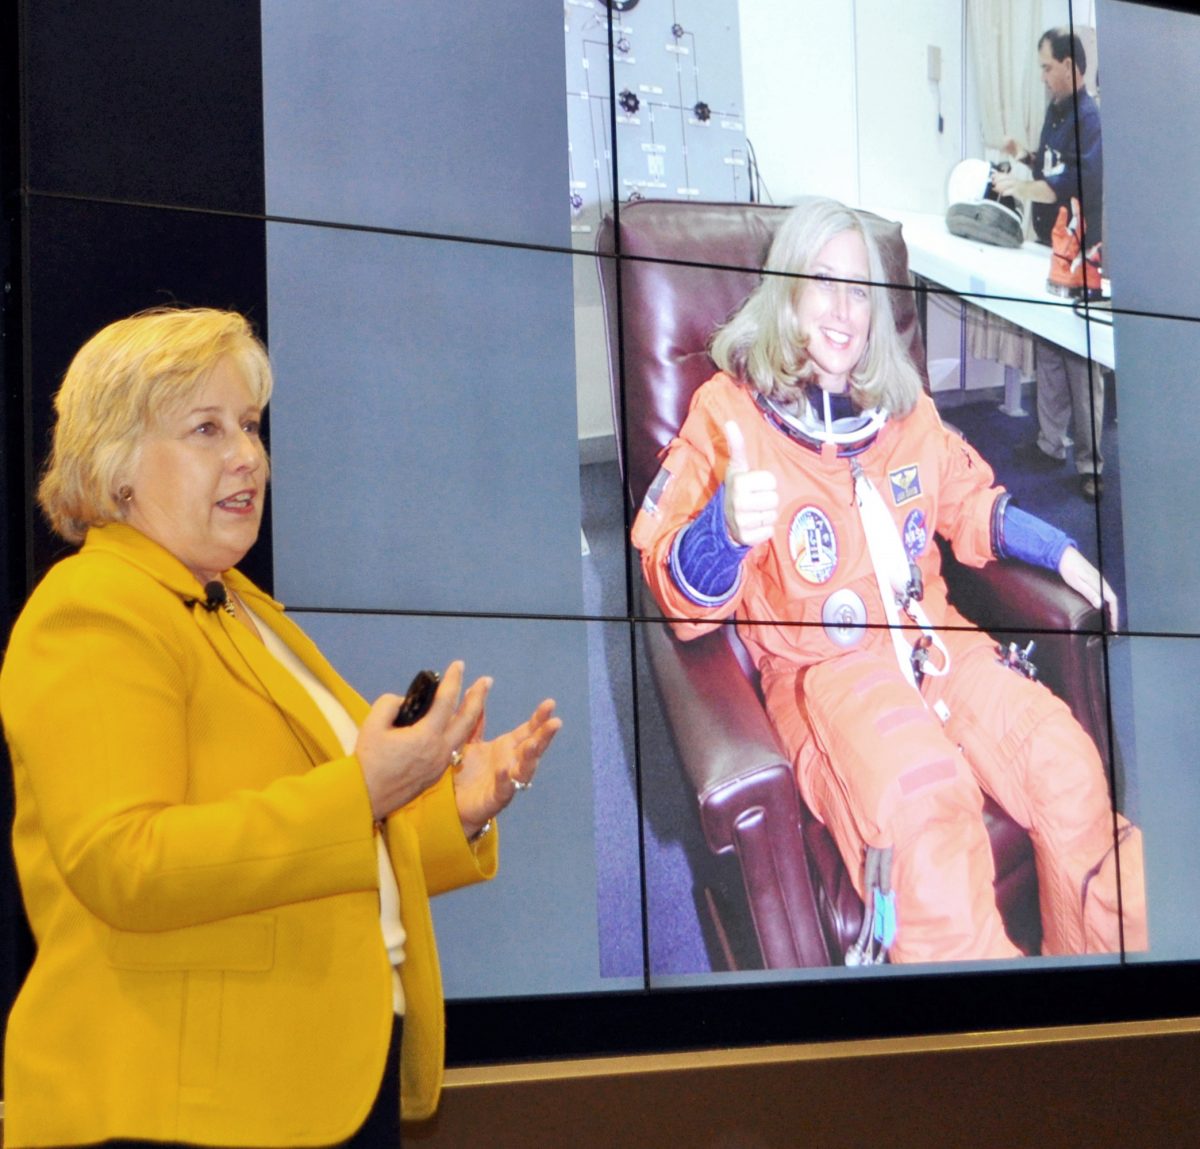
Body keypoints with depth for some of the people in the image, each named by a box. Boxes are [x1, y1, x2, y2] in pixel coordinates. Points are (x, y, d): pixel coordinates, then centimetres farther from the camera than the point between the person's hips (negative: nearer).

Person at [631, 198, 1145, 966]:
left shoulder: (903, 405, 14)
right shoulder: (729, 411, -3)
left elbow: (970, 503, 29)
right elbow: (682, 596, -9)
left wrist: (1064, 554, 15)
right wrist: (726, 529, -30)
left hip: (934, 641, 5)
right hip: (820, 664, -5)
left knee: (1066, 762, -19)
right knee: (922, 799, -35)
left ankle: (1105, 961, -1)